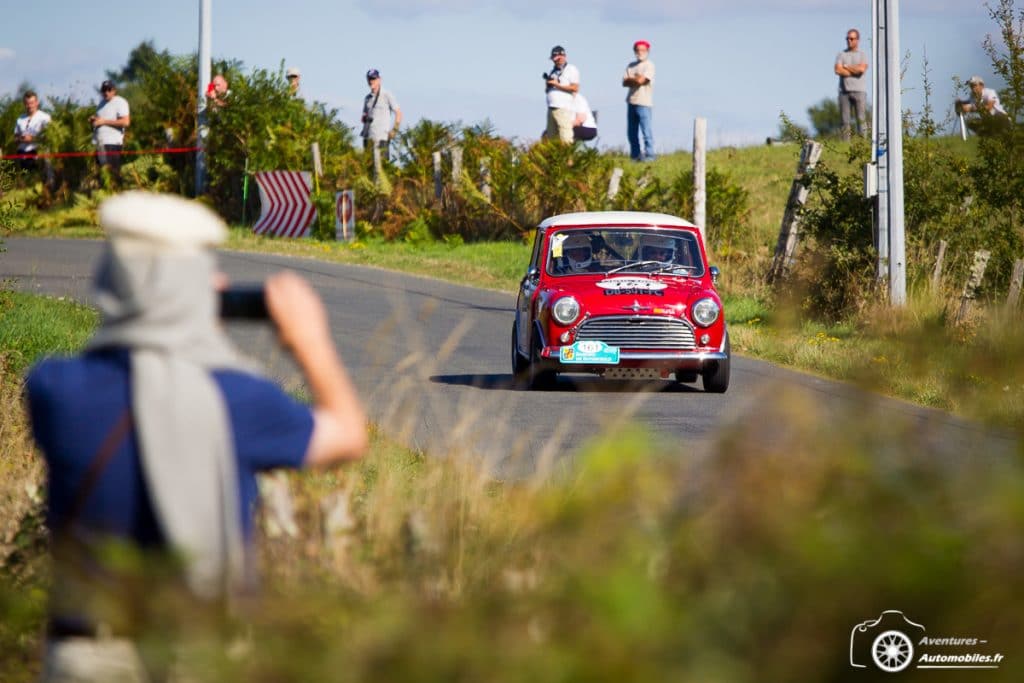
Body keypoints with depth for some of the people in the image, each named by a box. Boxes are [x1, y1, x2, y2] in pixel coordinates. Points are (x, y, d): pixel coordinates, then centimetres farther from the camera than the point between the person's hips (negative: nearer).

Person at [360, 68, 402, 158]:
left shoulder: (387, 95, -1)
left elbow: (398, 113, -1)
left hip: (382, 136, -5)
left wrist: (395, 130, -9)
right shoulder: (367, 98, 15)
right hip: (368, 136, 5)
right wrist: (364, 118, -1)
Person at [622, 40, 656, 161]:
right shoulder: (631, 66, 16)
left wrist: (630, 79, 3)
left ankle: (649, 155, -8)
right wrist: (636, 79, -8)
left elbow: (640, 80, -14)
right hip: (631, 102, 7)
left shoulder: (649, 65, -3)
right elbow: (625, 83, 6)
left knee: (646, 131, -9)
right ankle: (635, 155, 14)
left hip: (644, 103, -7)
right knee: (631, 133, 8)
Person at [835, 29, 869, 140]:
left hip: (859, 91, -2)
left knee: (861, 119, -7)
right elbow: (838, 70, -3)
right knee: (844, 120, -2)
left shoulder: (863, 55, 9)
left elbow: (861, 69, -10)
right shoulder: (841, 55, 13)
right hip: (844, 91, 2)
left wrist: (846, 67, -1)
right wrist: (854, 71, -5)